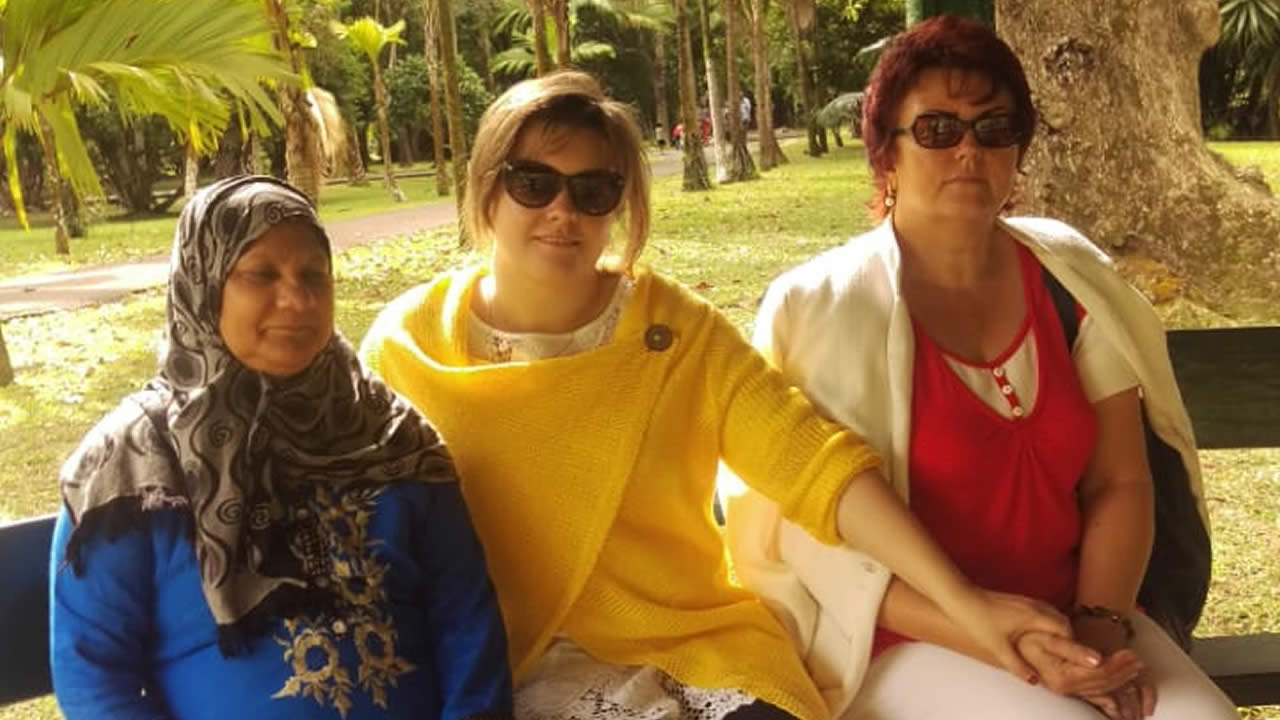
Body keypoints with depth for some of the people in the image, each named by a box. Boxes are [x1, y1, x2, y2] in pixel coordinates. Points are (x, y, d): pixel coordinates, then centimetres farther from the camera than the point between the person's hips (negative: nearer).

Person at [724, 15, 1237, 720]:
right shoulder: (820, 307, -11)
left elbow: (1118, 483, 5)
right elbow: (826, 544, -13)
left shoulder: (1071, 280, 3)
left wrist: (1100, 623, -12)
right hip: (908, 637, -4)